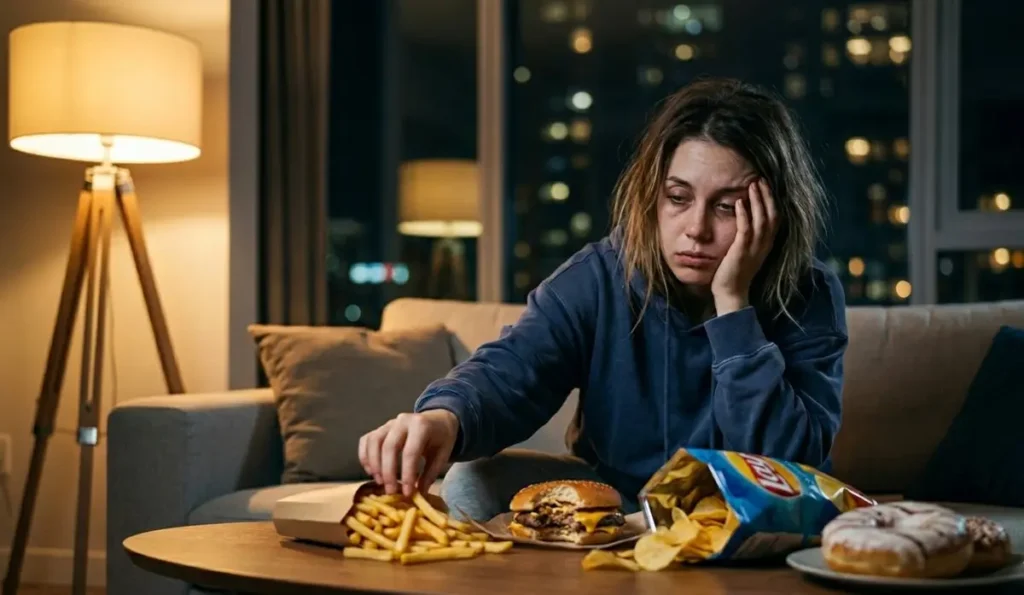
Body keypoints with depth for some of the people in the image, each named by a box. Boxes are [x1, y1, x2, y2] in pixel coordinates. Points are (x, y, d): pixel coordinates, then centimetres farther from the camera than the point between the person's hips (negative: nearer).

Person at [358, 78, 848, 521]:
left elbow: (790, 468, -25)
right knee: (474, 482, -19)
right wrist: (444, 416, -50)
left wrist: (732, 303, -30)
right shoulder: (600, 277, -11)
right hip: (612, 498, 2)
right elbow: (507, 369, -25)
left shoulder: (809, 301, -15)